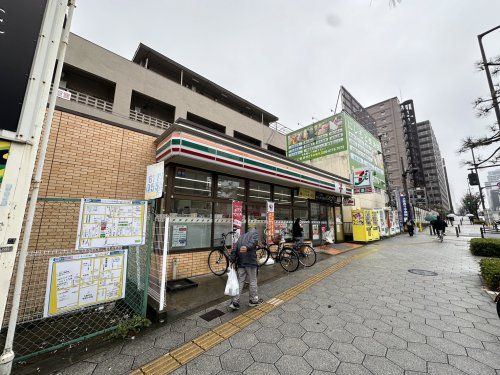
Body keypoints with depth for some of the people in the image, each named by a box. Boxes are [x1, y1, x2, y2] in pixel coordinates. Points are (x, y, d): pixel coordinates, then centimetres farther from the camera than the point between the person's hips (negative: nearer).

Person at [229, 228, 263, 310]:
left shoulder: (241, 237, 22)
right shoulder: (255, 233, 6)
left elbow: (234, 250, 11)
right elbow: (253, 242, -19)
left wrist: (232, 261, 8)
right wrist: (247, 247, -37)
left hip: (240, 263, 5)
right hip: (251, 262, -5)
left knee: (240, 282, 12)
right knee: (252, 282, 11)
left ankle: (235, 302, 12)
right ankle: (253, 300, 26)